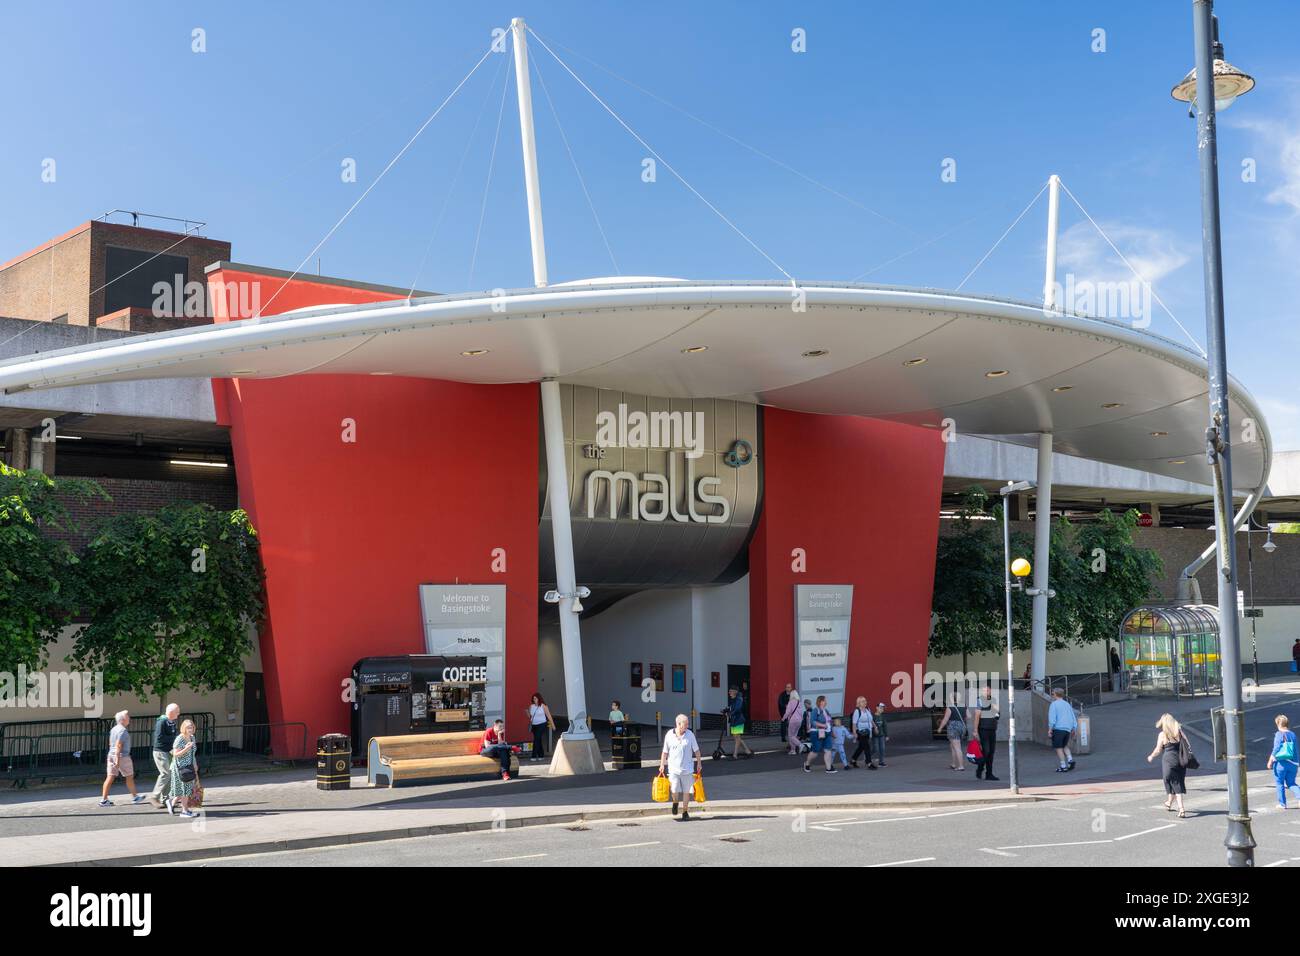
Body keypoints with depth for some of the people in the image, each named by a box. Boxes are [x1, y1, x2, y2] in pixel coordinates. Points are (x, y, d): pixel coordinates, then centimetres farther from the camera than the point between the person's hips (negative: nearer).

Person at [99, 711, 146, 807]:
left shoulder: (114, 729, 13)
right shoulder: (123, 730, -15)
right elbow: (118, 745, -22)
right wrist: (118, 759, -24)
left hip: (111, 755, 8)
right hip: (122, 756, -8)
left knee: (110, 777, 4)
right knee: (129, 777, 6)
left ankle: (104, 799, -2)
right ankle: (134, 797, 18)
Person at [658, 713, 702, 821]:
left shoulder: (690, 735, -3)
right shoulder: (669, 735, -3)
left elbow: (696, 750, 7)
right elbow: (665, 752, 6)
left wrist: (699, 763, 10)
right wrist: (662, 765, 5)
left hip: (687, 768, 1)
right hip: (673, 768, -1)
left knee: (686, 791, 3)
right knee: (675, 790, -8)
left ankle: (685, 812, 19)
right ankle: (675, 803, 25)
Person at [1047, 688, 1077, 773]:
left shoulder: (1054, 704, -4)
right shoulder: (1067, 704, 16)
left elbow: (1052, 718, -14)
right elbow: (1073, 717, 17)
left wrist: (1050, 728, -11)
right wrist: (1073, 729, 20)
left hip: (1058, 728, -6)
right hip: (1067, 729, 6)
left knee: (1058, 747, 1)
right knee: (1065, 746, 22)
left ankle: (1063, 766, -2)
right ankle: (1070, 760, 2)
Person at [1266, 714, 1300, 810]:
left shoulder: (1279, 734, -10)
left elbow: (1276, 749, -13)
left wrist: (1270, 761, -5)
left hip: (1281, 763, -4)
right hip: (1292, 763, 4)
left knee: (1280, 783, 9)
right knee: (1291, 783, 14)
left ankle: (1282, 804, 14)